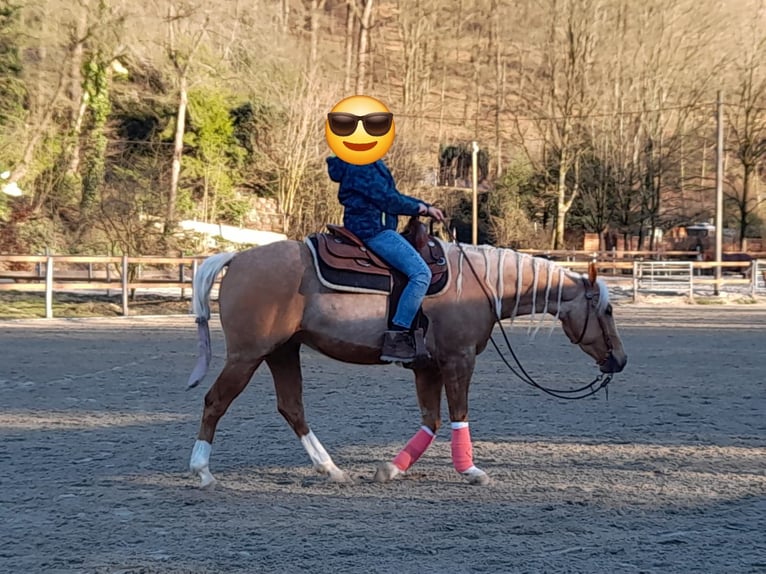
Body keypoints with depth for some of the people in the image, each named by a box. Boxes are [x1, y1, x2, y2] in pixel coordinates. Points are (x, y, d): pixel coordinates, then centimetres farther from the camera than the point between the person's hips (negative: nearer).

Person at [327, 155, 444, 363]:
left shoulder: (372, 164, 20)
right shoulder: (361, 166, -14)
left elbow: (393, 195, 25)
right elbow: (388, 200, -16)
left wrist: (426, 208, 19)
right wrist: (419, 208, 0)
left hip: (375, 228, 12)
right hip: (371, 229, -12)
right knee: (420, 273, -22)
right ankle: (397, 337, -25)